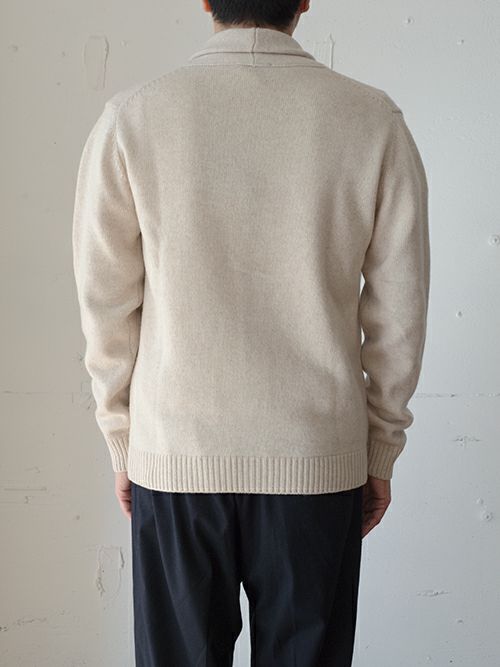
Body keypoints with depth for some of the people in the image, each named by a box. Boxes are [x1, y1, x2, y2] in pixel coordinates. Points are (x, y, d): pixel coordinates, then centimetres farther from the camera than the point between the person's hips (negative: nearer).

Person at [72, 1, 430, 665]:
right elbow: (398, 312, 0)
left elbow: (107, 307, -1)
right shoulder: (374, 120, -4)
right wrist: (381, 453, 11)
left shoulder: (130, 117, -5)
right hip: (319, 460, 0)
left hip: (173, 455, 0)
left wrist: (124, 444, 11)